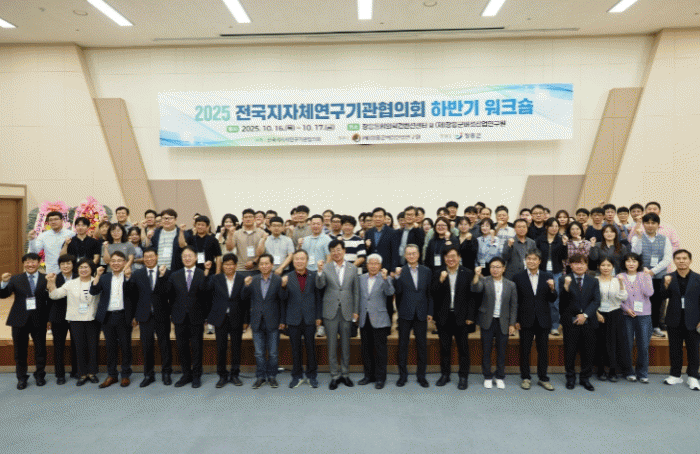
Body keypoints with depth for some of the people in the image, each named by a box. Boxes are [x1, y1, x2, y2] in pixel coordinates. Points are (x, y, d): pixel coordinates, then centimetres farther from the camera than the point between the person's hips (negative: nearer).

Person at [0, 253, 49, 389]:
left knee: (40, 349, 9)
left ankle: (40, 375, 25)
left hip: (39, 320, -1)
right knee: (20, 350, 9)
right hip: (20, 319, 1)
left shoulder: (46, 279, 1)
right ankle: (21, 378, 22)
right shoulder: (16, 279, 5)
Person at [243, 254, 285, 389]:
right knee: (259, 353, 10)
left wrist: (282, 321, -6)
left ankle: (272, 376, 22)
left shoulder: (278, 280, -5)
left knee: (273, 353, 8)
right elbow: (245, 297, 4)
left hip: (272, 322, -2)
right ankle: (260, 377, 21)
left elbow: (283, 301, -5)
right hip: (257, 322, 2)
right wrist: (246, 286, -16)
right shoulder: (253, 280, 4)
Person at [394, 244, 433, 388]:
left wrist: (430, 312, 3)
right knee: (403, 345, 8)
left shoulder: (426, 271, 5)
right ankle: (402, 375, 20)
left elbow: (430, 293, 7)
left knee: (422, 345, 7)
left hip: (421, 314, 2)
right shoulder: (400, 271, -2)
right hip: (405, 314, -1)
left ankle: (421, 375, 21)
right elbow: (397, 291, -11)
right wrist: (397, 277, -25)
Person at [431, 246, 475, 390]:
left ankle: (463, 377, 17)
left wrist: (470, 317, -5)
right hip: (444, 317, 2)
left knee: (463, 348, 6)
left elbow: (471, 297, -1)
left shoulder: (467, 274, -1)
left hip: (461, 317, -1)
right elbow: (433, 294, -5)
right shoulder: (438, 274, 3)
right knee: (445, 347, 11)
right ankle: (445, 374, 24)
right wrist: (440, 280, -20)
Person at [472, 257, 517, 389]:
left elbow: (514, 306, 4)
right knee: (486, 351, 6)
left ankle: (500, 377, 25)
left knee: (501, 351, 8)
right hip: (487, 321, -1)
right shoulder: (485, 281, -3)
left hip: (503, 323, 1)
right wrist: (477, 275, -37)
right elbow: (475, 289, -23)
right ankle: (487, 377, 20)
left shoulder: (510, 285, 2)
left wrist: (512, 324, 1)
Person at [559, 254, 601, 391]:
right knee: (570, 351, 3)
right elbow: (561, 301, -8)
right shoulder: (564, 280, 2)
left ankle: (585, 378, 22)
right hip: (570, 322, -2)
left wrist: (585, 315, -11)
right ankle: (570, 378, 19)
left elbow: (596, 301, 1)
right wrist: (566, 287, -26)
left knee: (588, 351, 7)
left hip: (588, 322, 2)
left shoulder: (593, 281, 10)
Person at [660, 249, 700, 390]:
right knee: (675, 349, 10)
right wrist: (666, 285, -23)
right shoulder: (669, 278, 1)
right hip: (674, 320, 1)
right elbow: (664, 296, -4)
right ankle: (675, 375, 21)